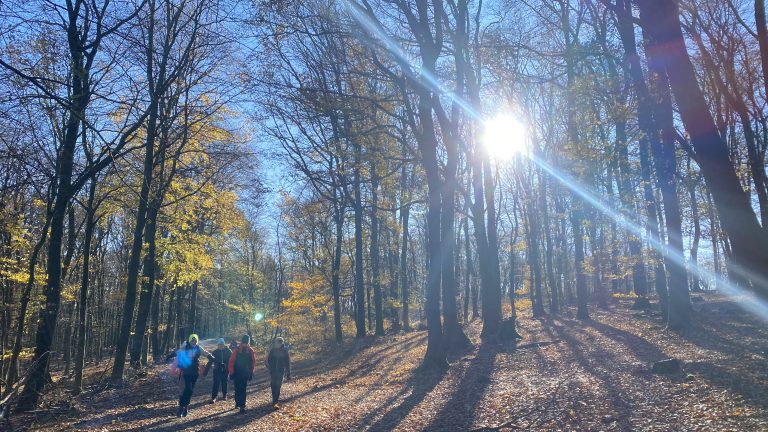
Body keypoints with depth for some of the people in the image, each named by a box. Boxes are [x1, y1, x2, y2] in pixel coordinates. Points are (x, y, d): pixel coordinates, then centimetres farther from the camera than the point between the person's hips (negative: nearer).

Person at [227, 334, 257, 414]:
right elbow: (231, 362, -4)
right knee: (237, 389, 7)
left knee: (242, 390, -2)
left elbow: (253, 362, 4)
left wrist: (251, 373, 4)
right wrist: (231, 372, -5)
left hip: (245, 374, 0)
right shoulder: (237, 350, -6)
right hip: (237, 373, 0)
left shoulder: (251, 351, -1)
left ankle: (242, 406, -2)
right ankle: (238, 403, 24)